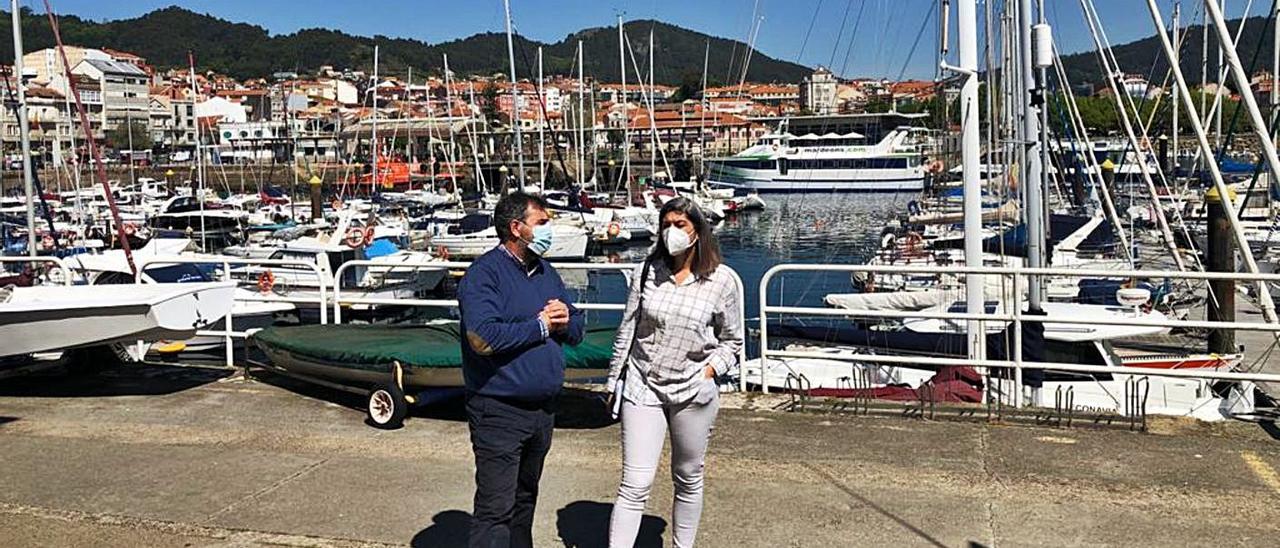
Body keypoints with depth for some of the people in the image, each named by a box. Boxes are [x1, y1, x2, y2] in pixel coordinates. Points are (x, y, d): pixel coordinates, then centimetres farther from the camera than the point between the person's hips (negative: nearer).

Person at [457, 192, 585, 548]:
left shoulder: (546, 272, 12)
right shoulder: (484, 273, -13)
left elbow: (576, 330, 16)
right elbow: (483, 338, -28)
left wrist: (564, 320, -9)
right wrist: (540, 325, -16)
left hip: (543, 408, 8)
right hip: (499, 411, -8)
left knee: (525, 499, 22)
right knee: (496, 508, -5)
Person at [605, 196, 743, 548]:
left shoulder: (720, 282, -5)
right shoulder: (647, 272, -3)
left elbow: (732, 341, 7)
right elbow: (627, 330, 5)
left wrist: (710, 371, -8)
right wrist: (614, 380, 7)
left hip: (692, 394, 0)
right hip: (642, 387, 0)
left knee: (688, 480, 16)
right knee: (635, 485, -4)